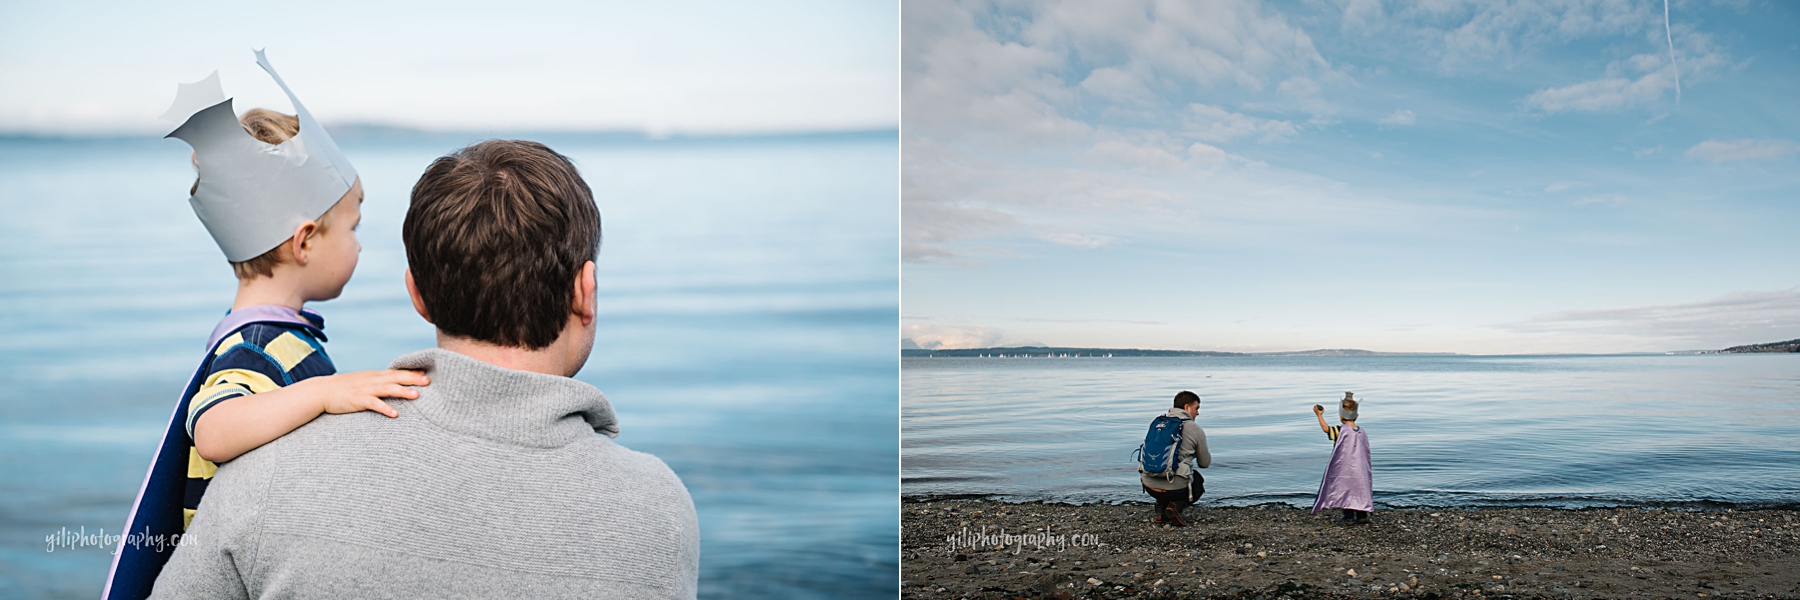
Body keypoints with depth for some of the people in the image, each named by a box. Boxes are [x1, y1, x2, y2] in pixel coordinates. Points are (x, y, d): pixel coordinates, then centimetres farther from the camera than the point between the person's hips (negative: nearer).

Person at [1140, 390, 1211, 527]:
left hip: (1148, 485, 5)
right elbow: (1204, 463, 11)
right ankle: (1176, 505, -1)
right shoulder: (1196, 430, 0)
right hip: (1174, 488, -5)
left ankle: (1161, 512, 16)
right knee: (1198, 483, 30)